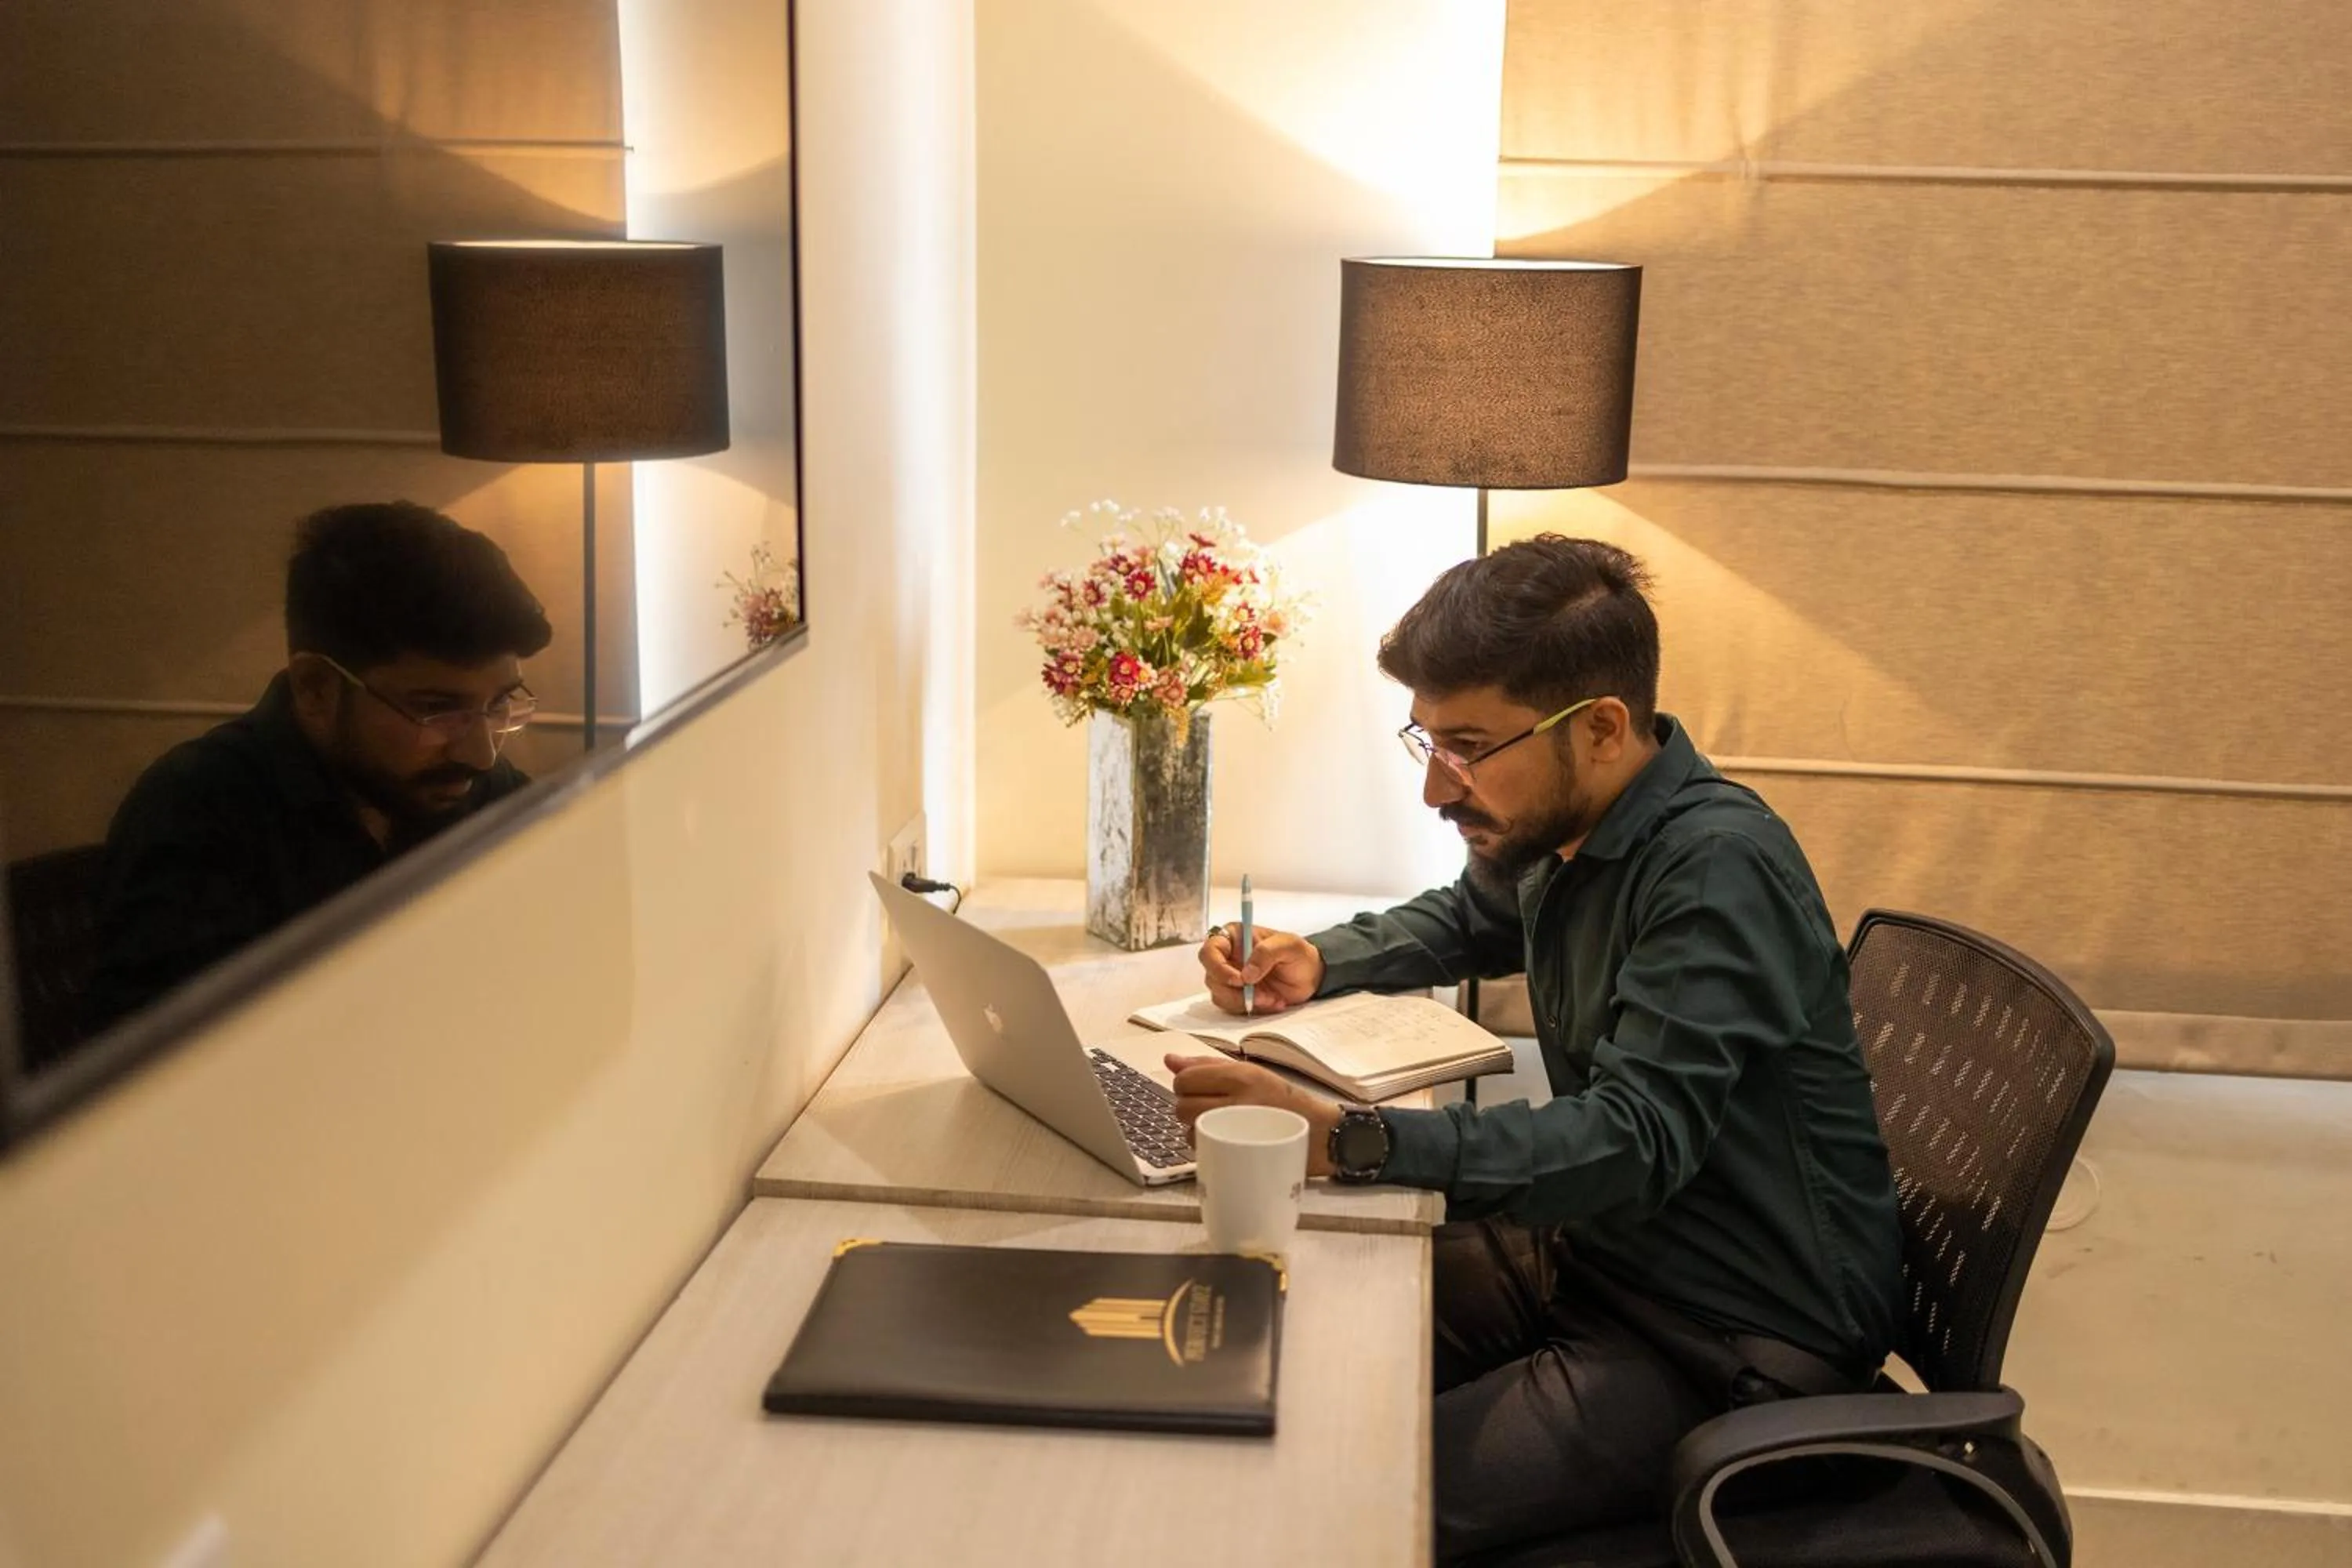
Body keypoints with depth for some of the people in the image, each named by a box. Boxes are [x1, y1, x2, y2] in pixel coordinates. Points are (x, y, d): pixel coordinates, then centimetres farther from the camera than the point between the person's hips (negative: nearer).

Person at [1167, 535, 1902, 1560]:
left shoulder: (1718, 868, -25)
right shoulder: (1557, 826, 2)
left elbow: (1634, 1141, -33)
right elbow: (1468, 921, 25)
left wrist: (1346, 1142, -41)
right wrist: (1318, 961, 6)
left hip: (1736, 1342, -9)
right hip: (1595, 1247, 9)